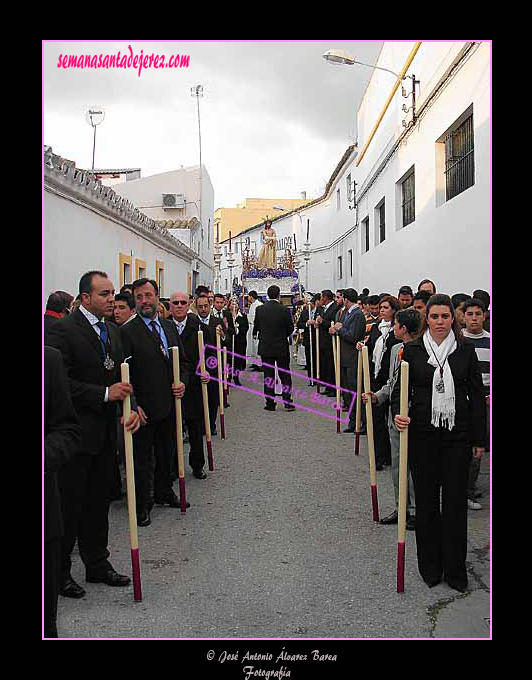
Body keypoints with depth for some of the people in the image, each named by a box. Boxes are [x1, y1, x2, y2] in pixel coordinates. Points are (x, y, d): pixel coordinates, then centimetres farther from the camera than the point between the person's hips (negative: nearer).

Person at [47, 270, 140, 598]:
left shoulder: (113, 331, 10)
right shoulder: (64, 330, -13)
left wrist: (131, 407, -7)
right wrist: (105, 394, -24)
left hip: (107, 433, 7)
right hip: (76, 433, -7)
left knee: (99, 503, 17)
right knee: (70, 505, 5)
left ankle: (97, 564, 31)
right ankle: (60, 571, 21)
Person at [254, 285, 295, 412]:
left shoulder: (260, 309, -4)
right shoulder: (284, 310, -12)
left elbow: (256, 326, 6)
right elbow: (290, 328, -5)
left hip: (265, 347, 2)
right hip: (281, 347, -2)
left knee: (268, 376, 7)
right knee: (285, 375, 7)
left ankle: (270, 403, 8)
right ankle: (287, 402, 5)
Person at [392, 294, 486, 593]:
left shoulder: (465, 348, 1)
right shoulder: (413, 350, 0)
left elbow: (477, 394, 3)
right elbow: (401, 388, 4)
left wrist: (479, 438, 2)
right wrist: (398, 414, -17)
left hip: (457, 434, 0)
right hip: (423, 434, 0)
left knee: (456, 500, 3)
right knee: (426, 500, 7)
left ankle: (455, 568, 17)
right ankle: (430, 566, 22)